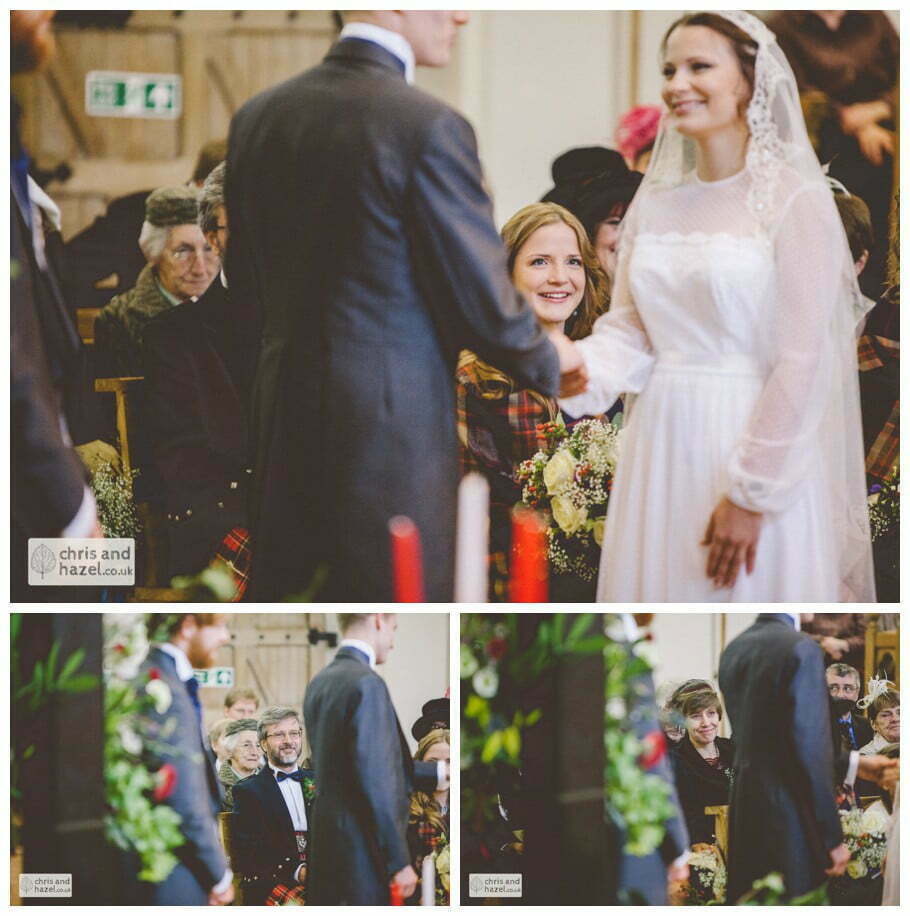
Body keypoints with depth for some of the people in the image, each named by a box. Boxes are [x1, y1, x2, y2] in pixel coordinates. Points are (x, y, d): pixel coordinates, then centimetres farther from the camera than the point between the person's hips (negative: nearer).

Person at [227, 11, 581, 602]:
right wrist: (547, 360, 8)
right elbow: (482, 299, -12)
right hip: (393, 425, -7)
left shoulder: (257, 117, 5)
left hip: (285, 421, 7)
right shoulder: (430, 127, -15)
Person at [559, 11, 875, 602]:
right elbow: (628, 332, 9)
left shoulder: (796, 201, -9)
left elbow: (802, 362, -13)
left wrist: (751, 495, -16)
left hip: (754, 444, -5)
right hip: (660, 443, 5)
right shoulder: (654, 204, 10)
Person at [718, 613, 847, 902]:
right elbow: (812, 748, -17)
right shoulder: (801, 648, -15)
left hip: (744, 806, 7)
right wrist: (832, 835, -14)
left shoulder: (732, 649, 8)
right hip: (790, 810, -7)